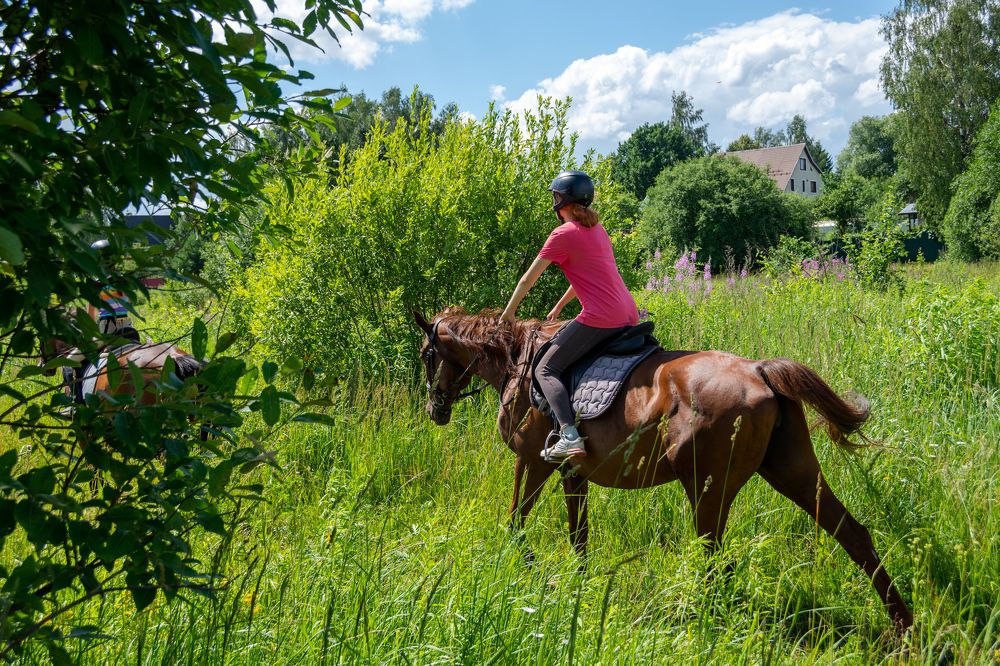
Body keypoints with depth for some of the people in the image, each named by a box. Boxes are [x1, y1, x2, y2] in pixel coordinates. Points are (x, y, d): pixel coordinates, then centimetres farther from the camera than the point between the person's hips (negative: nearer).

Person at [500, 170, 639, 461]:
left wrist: (508, 313, 12)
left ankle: (569, 435, -24)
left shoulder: (563, 234, -5)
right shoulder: (598, 229, 19)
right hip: (629, 316, 8)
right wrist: (558, 308, 35)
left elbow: (528, 279, 0)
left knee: (546, 370, -4)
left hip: (599, 319, -8)